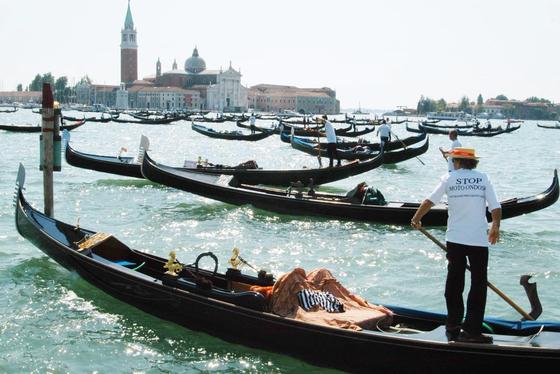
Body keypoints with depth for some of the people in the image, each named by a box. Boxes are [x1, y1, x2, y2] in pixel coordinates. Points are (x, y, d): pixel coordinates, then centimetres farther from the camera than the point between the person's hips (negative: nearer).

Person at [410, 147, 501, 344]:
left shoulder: (449, 178, 2)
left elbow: (429, 201, -1)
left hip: (455, 239, 1)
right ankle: (471, 331, 1)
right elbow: (496, 208, -3)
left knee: (454, 284, 13)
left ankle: (453, 328, 18)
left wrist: (416, 219, 14)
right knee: (478, 285, 5)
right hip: (479, 240, -1)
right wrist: (495, 228, 12)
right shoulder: (483, 178, 2)